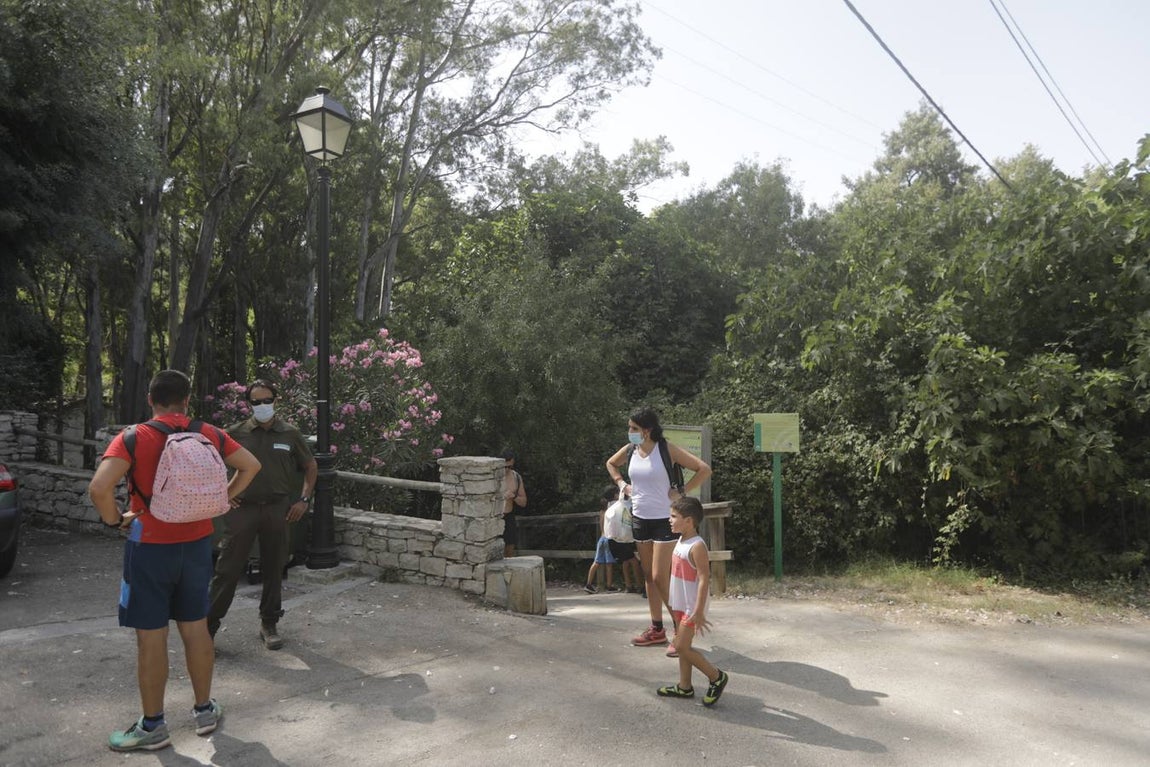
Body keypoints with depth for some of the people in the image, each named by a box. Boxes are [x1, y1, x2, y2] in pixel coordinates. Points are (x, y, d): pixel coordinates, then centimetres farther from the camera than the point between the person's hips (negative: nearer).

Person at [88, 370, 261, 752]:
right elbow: (251, 466, 7)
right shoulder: (208, 434, 0)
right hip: (197, 544, 4)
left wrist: (115, 520, -7)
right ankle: (204, 710, 28)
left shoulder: (134, 438, -12)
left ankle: (152, 726, 19)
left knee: (151, 636, 7)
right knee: (195, 627, 16)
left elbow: (99, 488, -25)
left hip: (150, 548, -4)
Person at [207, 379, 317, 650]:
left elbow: (310, 467, 13)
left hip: (277, 509, 2)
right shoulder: (236, 433, -1)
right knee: (228, 569, -1)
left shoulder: (290, 434, 3)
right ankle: (208, 624, 10)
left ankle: (269, 624, 24)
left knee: (273, 569, 10)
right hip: (243, 508, -1)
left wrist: (304, 499, 4)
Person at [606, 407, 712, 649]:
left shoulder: (666, 449, -15)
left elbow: (704, 469, -17)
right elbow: (611, 464, 24)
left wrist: (681, 492, -17)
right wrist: (621, 484, 10)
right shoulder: (630, 450, 1)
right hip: (640, 518, 6)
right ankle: (657, 629, 26)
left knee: (660, 577, -9)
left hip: (664, 520, -6)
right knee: (648, 576, 13)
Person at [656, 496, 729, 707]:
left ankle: (716, 677, 8)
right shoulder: (680, 542, 6)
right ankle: (684, 686, 25)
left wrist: (699, 612, -26)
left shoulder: (697, 546, -22)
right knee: (683, 646, 14)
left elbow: (704, 580, -24)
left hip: (692, 607, -9)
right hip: (680, 604, 9)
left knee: (682, 646, -6)